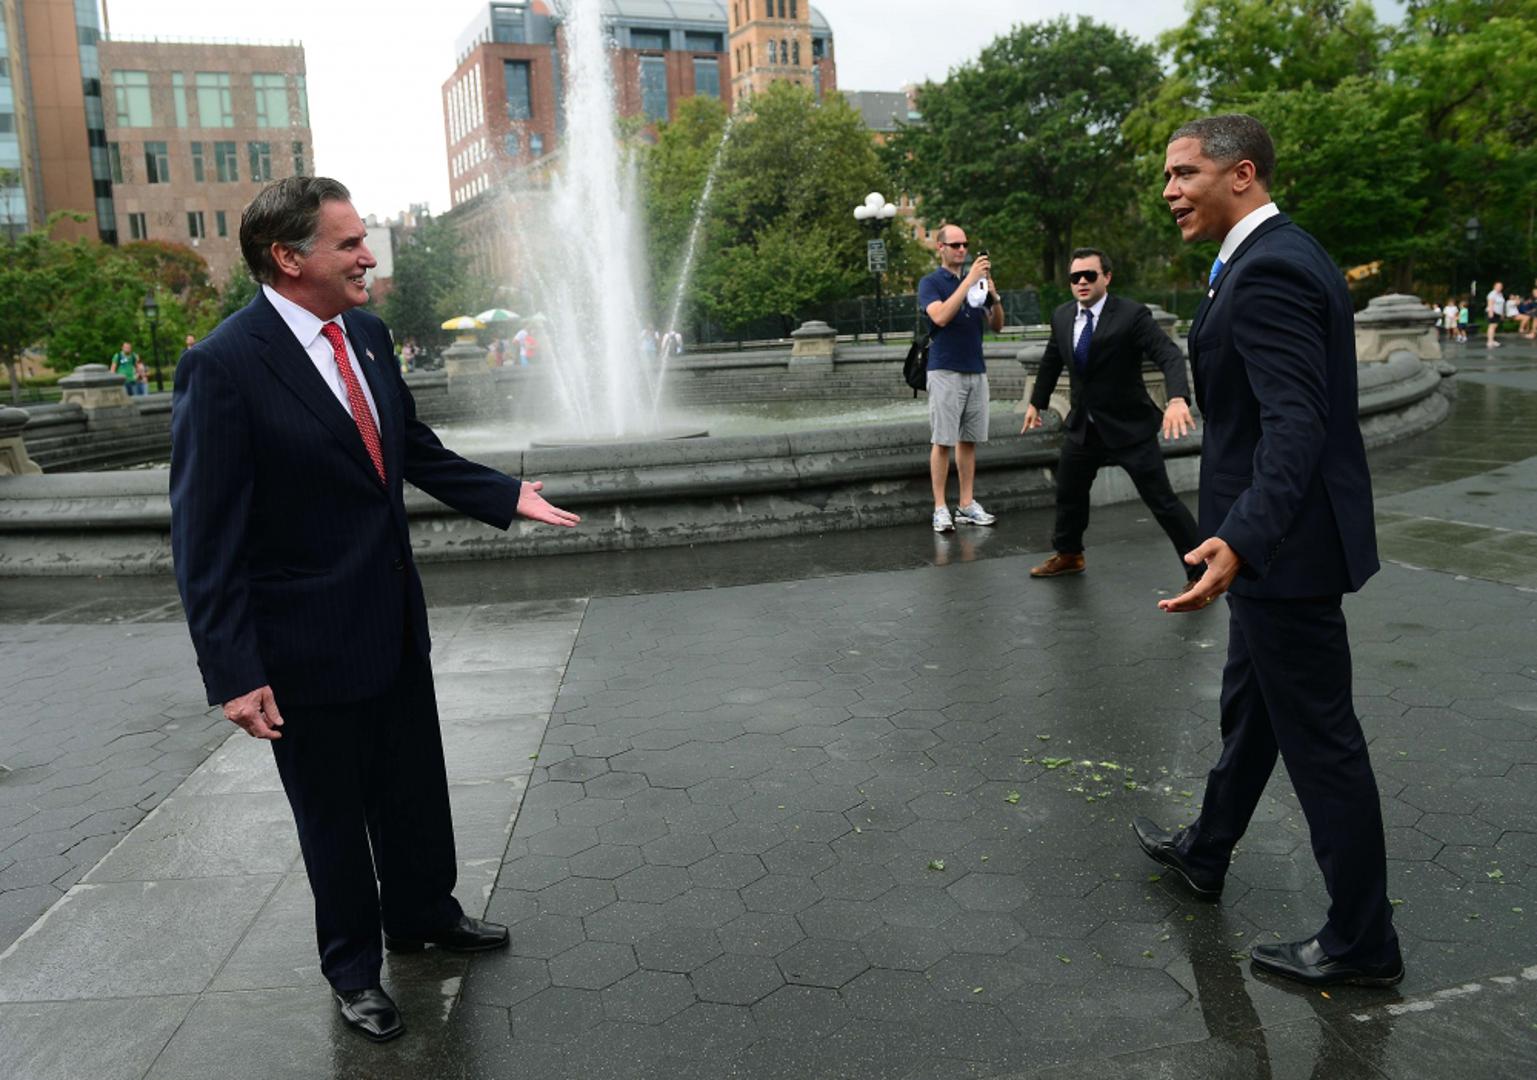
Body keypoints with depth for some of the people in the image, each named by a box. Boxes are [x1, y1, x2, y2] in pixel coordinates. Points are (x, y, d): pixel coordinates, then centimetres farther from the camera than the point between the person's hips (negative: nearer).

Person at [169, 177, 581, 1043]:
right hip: (310, 640, -6)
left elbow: (417, 449, 14)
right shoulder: (223, 367, -20)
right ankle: (353, 967, 37)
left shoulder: (368, 335, 1)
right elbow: (207, 539, -19)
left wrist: (506, 494, 3)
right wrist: (233, 673, -20)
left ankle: (423, 913, 47)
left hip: (395, 620, 7)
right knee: (334, 813, 14)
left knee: (416, 787, 22)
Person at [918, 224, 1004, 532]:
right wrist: (969, 279, -22)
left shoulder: (978, 281, 14)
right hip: (945, 371, -5)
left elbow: (997, 325, 11)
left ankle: (967, 504, 12)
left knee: (968, 440, 7)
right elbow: (941, 317, -20)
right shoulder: (930, 283, -1)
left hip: (976, 371, 5)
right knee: (943, 441, -5)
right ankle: (940, 508, -1)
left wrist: (994, 296, -7)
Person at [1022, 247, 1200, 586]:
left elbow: (1169, 355, -26)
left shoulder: (1132, 315, -17)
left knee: (1162, 500, -5)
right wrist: (1036, 402, 25)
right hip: (1083, 426, 6)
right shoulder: (1062, 316, 2)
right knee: (1068, 492, 18)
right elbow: (1051, 362, 18)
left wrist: (1177, 399, -43)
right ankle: (1068, 555, 41)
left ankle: (1199, 571, 8)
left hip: (1129, 426, -6)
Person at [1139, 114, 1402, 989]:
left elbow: (1294, 425, -30)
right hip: (1284, 532, 11)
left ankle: (1362, 943, 18)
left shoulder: (1267, 272, -21)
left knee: (1319, 737, 2)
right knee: (1251, 704, 23)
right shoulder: (1285, 254, 11)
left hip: (1288, 542, -11)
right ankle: (1206, 854, 43)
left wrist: (1239, 541, -43)